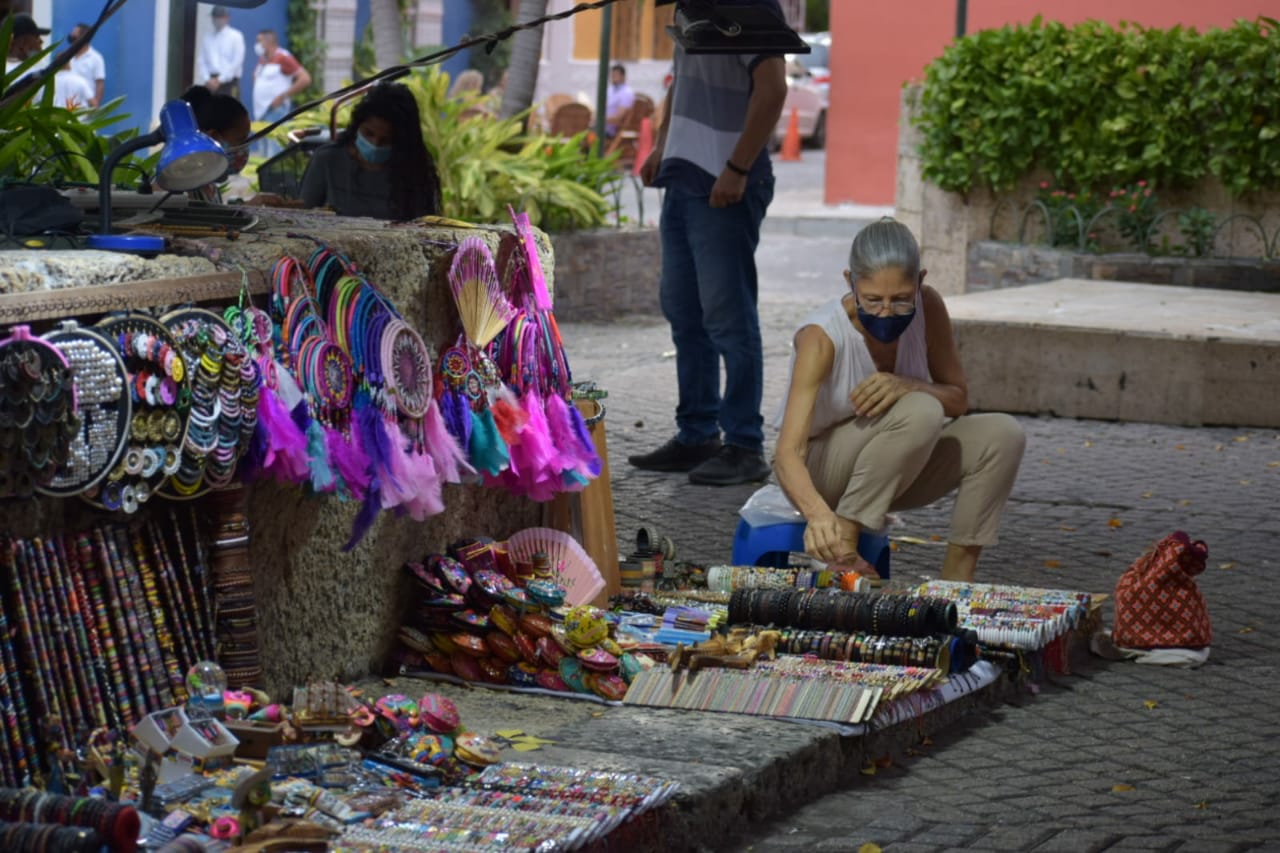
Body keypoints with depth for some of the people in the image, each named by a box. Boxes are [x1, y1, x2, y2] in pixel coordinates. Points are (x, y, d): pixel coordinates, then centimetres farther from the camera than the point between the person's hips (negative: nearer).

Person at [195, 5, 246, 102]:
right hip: (210, 83, 4)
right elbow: (201, 61, 9)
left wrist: (220, 80, -11)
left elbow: (237, 62, -7)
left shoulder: (236, 36, 0)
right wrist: (207, 80, -7)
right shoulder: (207, 37, 13)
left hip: (229, 82, -4)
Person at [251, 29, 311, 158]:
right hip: (260, 111, 9)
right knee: (262, 151, 12)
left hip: (275, 110, -9)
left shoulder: (283, 58, -10)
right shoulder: (262, 59, 14)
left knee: (274, 151, -16)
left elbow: (305, 79, -17)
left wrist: (283, 96, -17)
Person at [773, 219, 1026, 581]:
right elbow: (788, 453, -37)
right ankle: (844, 543, -24)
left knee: (1003, 435, -18)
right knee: (920, 412, -32)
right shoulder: (822, 337, -28)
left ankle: (957, 575, -12)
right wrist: (818, 513, -59)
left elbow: (958, 399, -6)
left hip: (898, 468, 6)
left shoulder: (927, 308, -15)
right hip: (818, 472, -5)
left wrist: (907, 386, -30)